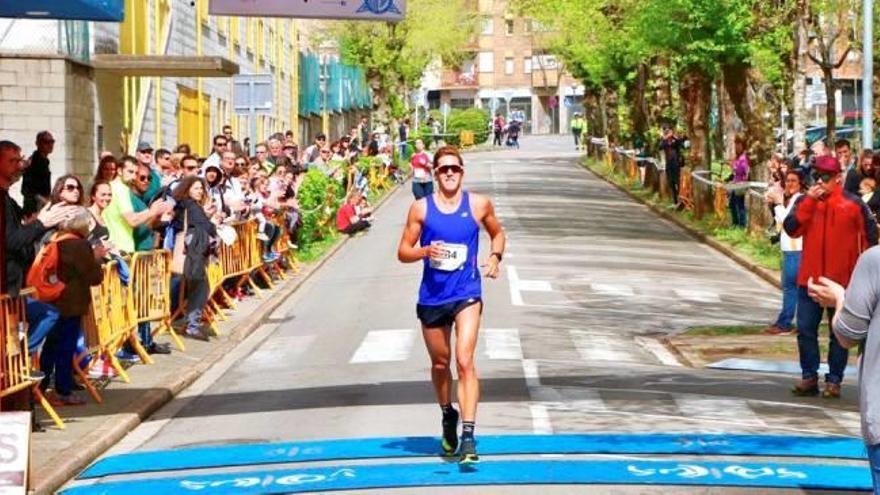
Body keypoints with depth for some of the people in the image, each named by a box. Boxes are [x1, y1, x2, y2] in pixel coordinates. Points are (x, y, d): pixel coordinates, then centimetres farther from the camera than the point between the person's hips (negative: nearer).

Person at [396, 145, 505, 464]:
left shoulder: (478, 205, 1)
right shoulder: (421, 208, 0)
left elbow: (497, 233, 19)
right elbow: (403, 251, 3)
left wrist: (495, 256, -1)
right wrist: (425, 251, -18)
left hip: (466, 294, -2)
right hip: (432, 297, 2)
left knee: (464, 362, -16)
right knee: (440, 363, 16)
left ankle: (468, 436, -21)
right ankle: (448, 417, 42)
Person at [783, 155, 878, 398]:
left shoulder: (854, 204, -4)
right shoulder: (805, 201, 4)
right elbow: (791, 229, -9)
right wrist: (809, 202, -15)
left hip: (842, 279, -3)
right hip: (809, 278, 3)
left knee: (840, 333, 5)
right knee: (805, 330, 5)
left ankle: (834, 380, 12)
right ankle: (809, 377, 14)